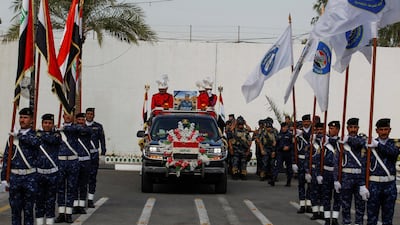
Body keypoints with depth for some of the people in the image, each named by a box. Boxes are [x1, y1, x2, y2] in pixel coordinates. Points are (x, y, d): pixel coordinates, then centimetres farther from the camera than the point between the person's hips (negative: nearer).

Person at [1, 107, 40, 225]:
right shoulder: (13, 136, 9)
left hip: (30, 178, -3)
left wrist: (20, 136, -17)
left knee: (28, 209, 4)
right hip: (14, 177, 3)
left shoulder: (36, 135, 0)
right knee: (15, 208, 7)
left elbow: (36, 142, -26)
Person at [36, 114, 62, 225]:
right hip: (39, 173, 1)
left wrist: (41, 135, -12)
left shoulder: (57, 134, 4)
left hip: (52, 173, -1)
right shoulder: (36, 134, 6)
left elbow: (53, 140, -19)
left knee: (51, 200, 4)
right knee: (39, 199, 6)